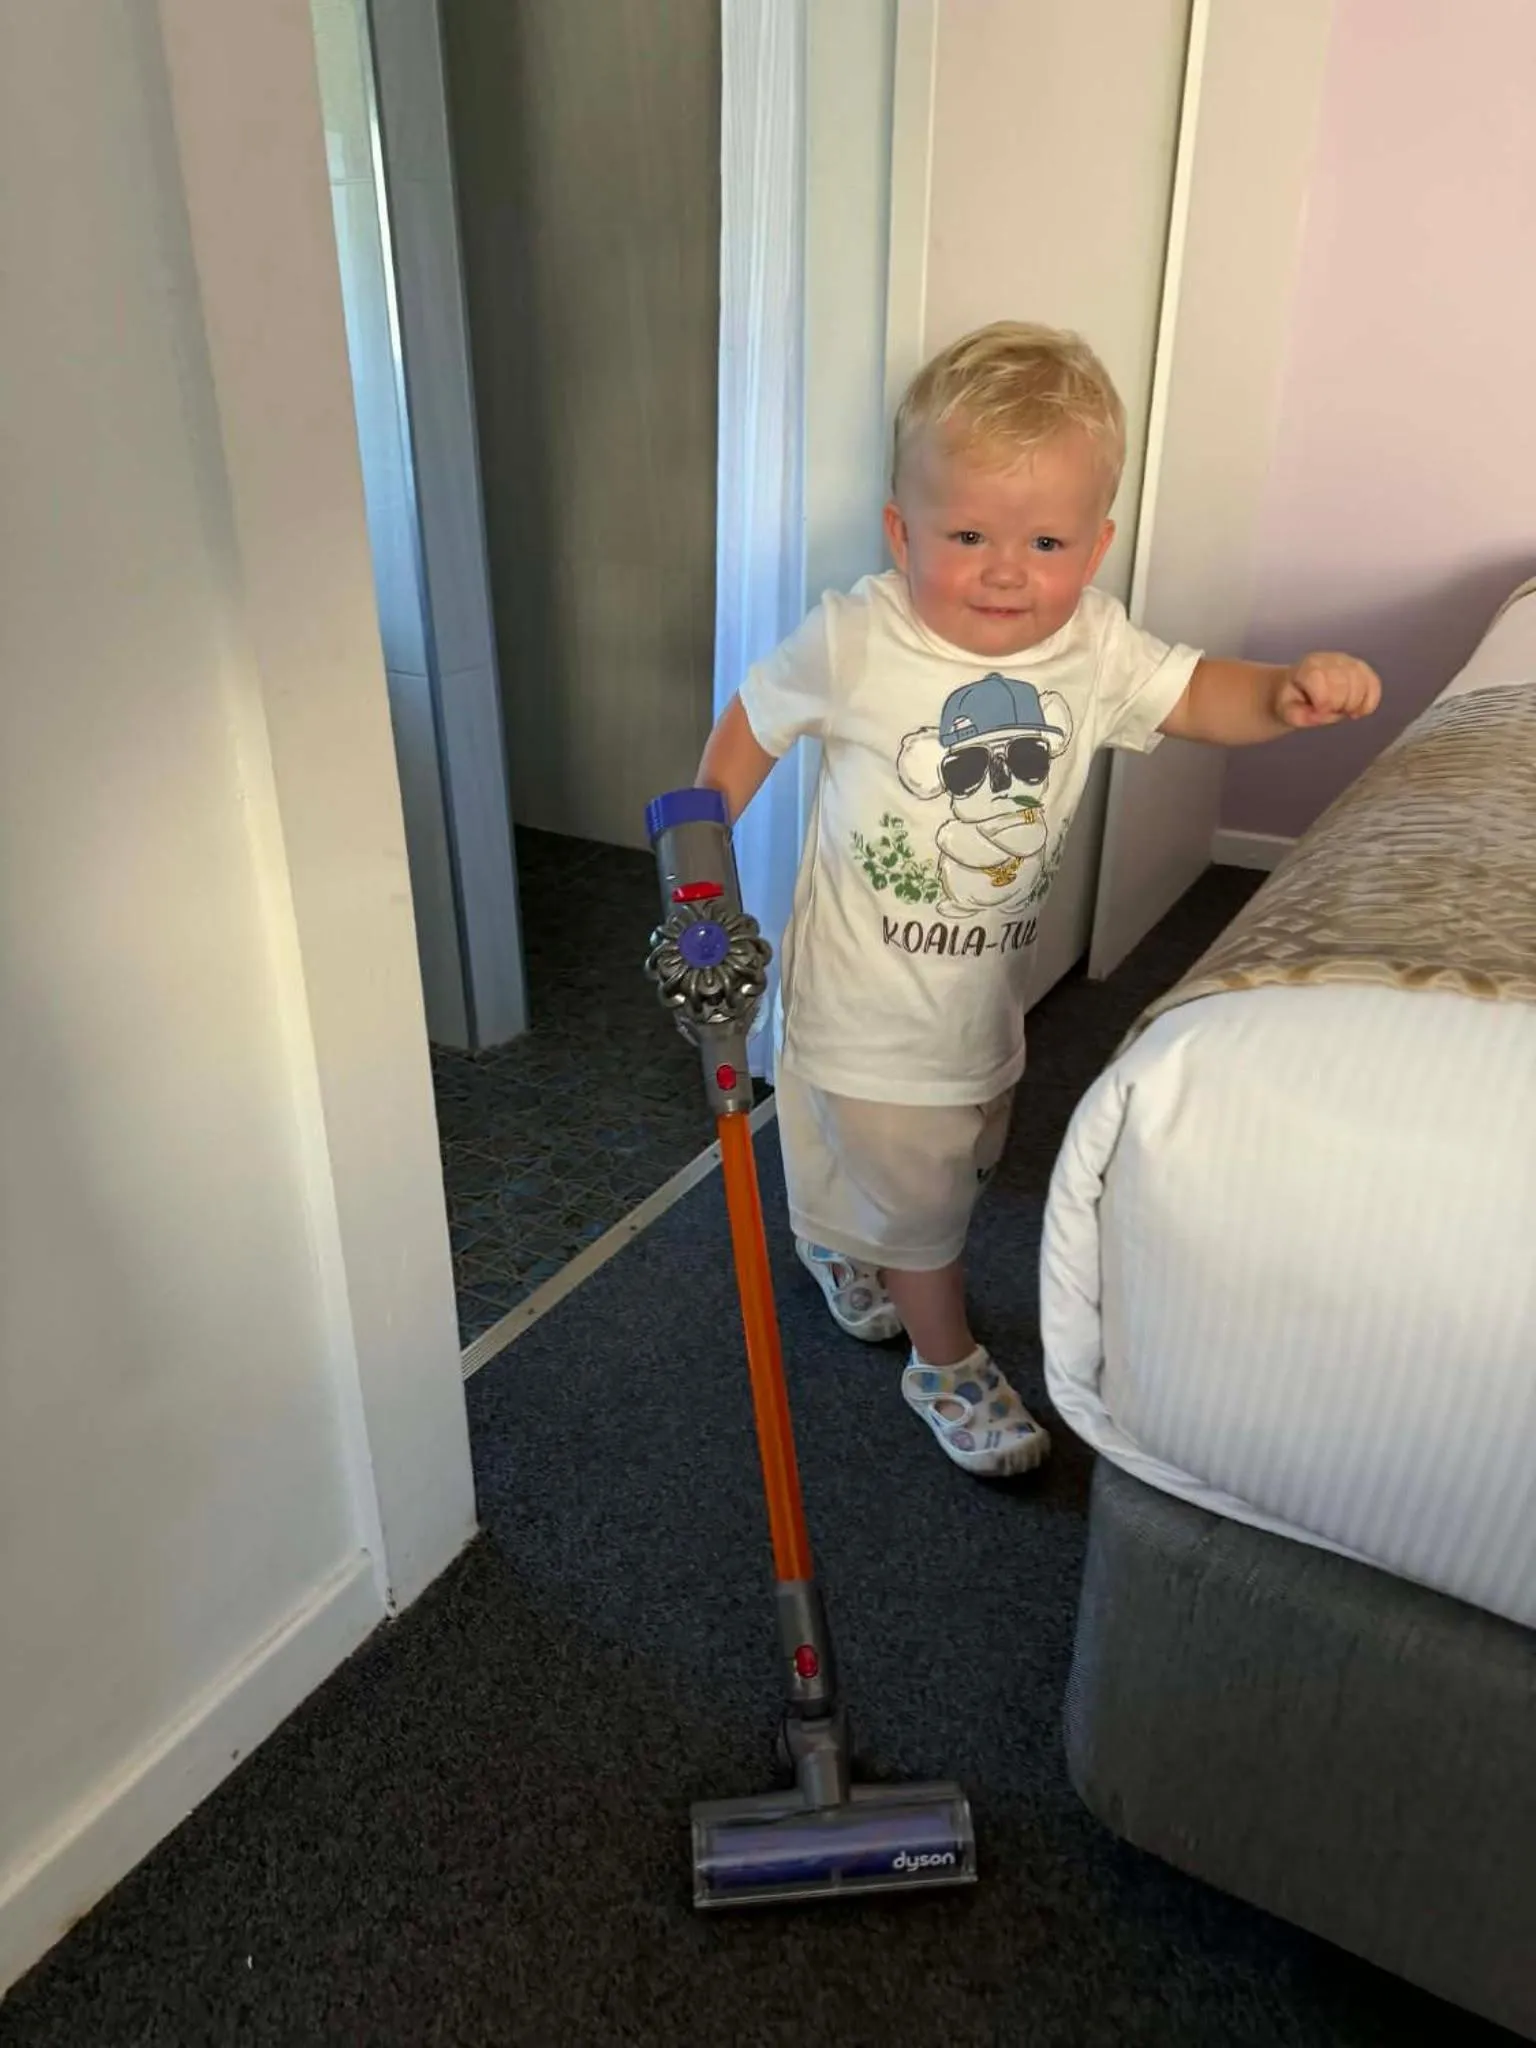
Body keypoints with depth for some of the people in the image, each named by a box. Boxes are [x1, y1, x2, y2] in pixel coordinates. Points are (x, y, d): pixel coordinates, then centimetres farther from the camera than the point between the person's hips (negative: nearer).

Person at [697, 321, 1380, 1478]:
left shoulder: (1091, 644, -11)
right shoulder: (855, 643, -22)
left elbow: (1198, 696, -2)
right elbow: (753, 726, -8)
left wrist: (1292, 690, -23)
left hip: (989, 987, 6)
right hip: (871, 1005, -5)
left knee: (961, 1161, 28)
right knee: (920, 1203, 9)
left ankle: (846, 1247, 58)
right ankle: (947, 1362, 36)